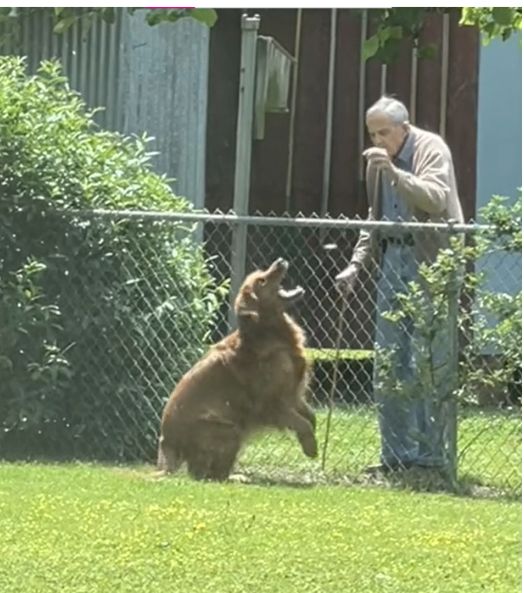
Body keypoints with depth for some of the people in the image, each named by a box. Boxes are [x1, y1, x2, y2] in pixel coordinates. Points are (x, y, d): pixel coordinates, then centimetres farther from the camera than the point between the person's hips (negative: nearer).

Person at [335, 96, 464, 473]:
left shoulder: (432, 150, -5)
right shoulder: (378, 161, 16)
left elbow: (436, 198, -21)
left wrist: (393, 172, -29)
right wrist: (357, 265, 17)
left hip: (430, 263, -7)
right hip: (393, 262, 7)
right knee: (388, 364, 5)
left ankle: (430, 454, -2)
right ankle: (397, 454, 11)